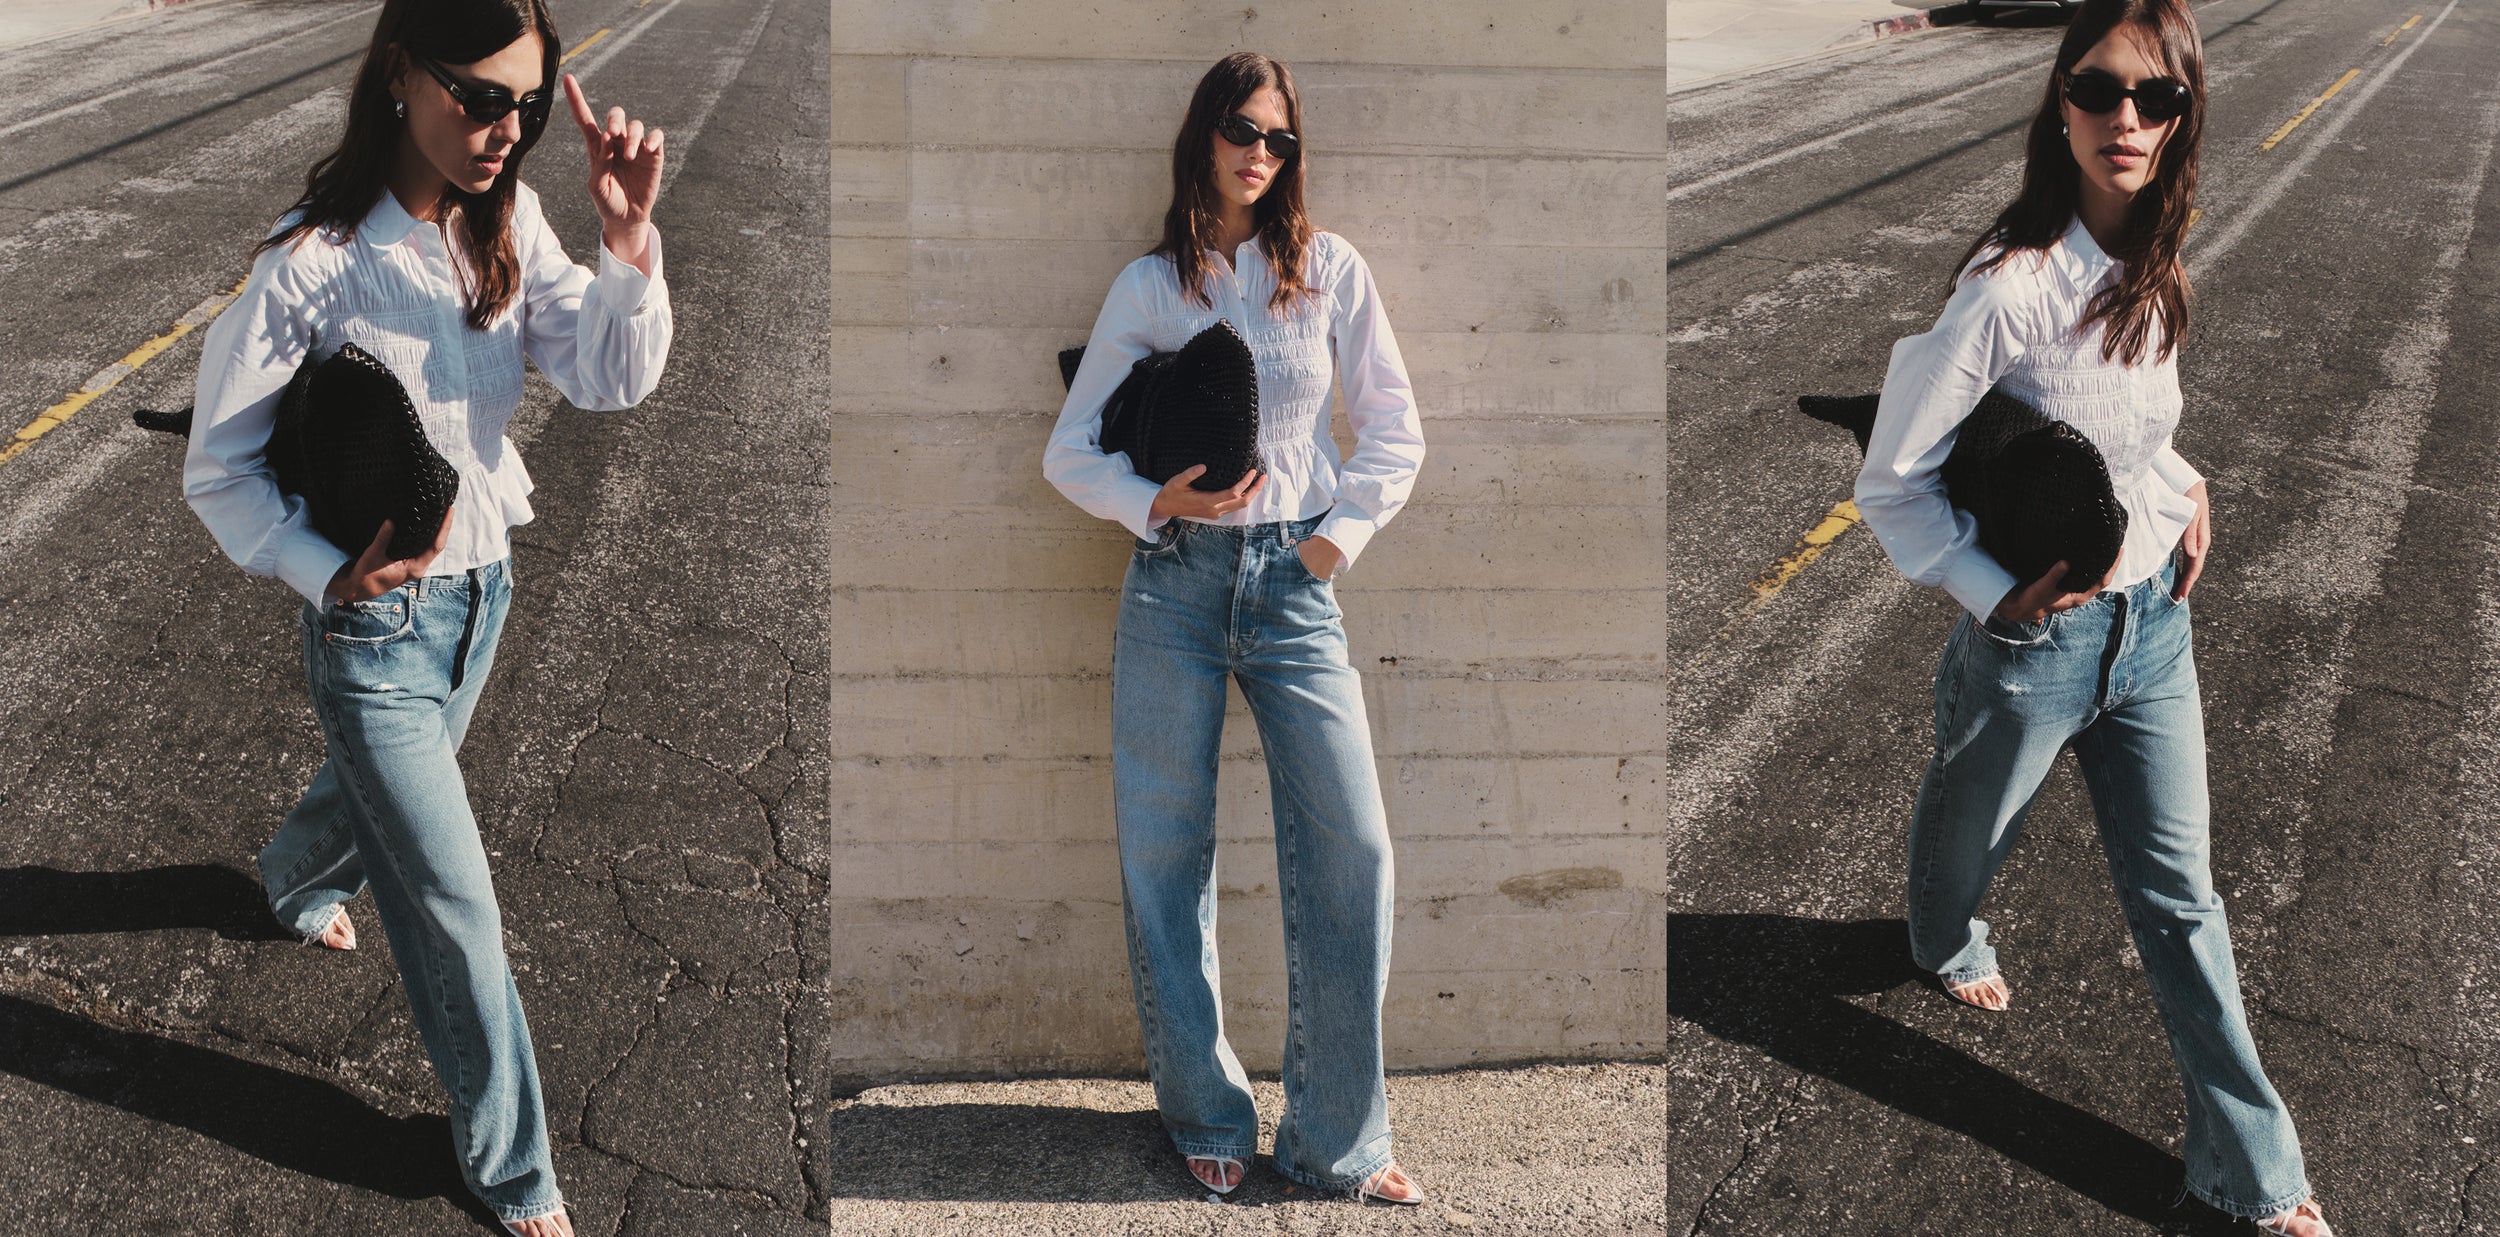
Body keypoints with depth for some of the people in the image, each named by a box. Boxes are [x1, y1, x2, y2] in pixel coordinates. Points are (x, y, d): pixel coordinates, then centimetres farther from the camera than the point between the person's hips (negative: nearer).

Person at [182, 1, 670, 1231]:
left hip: (480, 589, 7)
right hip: (376, 622, -6)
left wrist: (629, 239, -31)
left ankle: (295, 881, 69)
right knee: (455, 911, 1)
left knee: (382, 786, 34)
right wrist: (331, 574, -26)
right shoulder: (310, 264, -26)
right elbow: (219, 470, -15)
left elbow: (608, 378, -17)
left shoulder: (505, 222, -9)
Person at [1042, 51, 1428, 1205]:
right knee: (1167, 853, 2)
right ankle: (1208, 1120, 17)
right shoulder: (1149, 286, 6)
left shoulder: (1331, 271, 7)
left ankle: (1338, 1137, 2)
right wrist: (1154, 501, -10)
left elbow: (1395, 434, 10)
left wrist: (1339, 536, -3)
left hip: (1294, 585, 0)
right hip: (1175, 579, 0)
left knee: (1350, 849, -8)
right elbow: (1070, 449, 7)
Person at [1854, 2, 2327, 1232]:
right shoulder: (2008, 286, -25)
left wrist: (2187, 487, 3)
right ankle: (1949, 944, 60)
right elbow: (1892, 481, -19)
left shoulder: (2152, 275, -3)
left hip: (2152, 622, 5)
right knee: (1968, 834, 23)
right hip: (2034, 638, -5)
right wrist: (1993, 594, -19)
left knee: (2179, 894, 11)